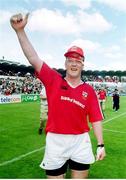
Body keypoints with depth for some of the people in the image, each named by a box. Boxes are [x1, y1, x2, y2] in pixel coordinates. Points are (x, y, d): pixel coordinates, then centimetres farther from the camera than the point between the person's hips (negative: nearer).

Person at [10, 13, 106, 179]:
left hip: (81, 142, 2)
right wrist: (20, 30, -21)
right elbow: (33, 58, -13)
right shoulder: (53, 80, -3)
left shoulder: (89, 90, 0)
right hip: (56, 141, -1)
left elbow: (96, 119, 0)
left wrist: (101, 145, -4)